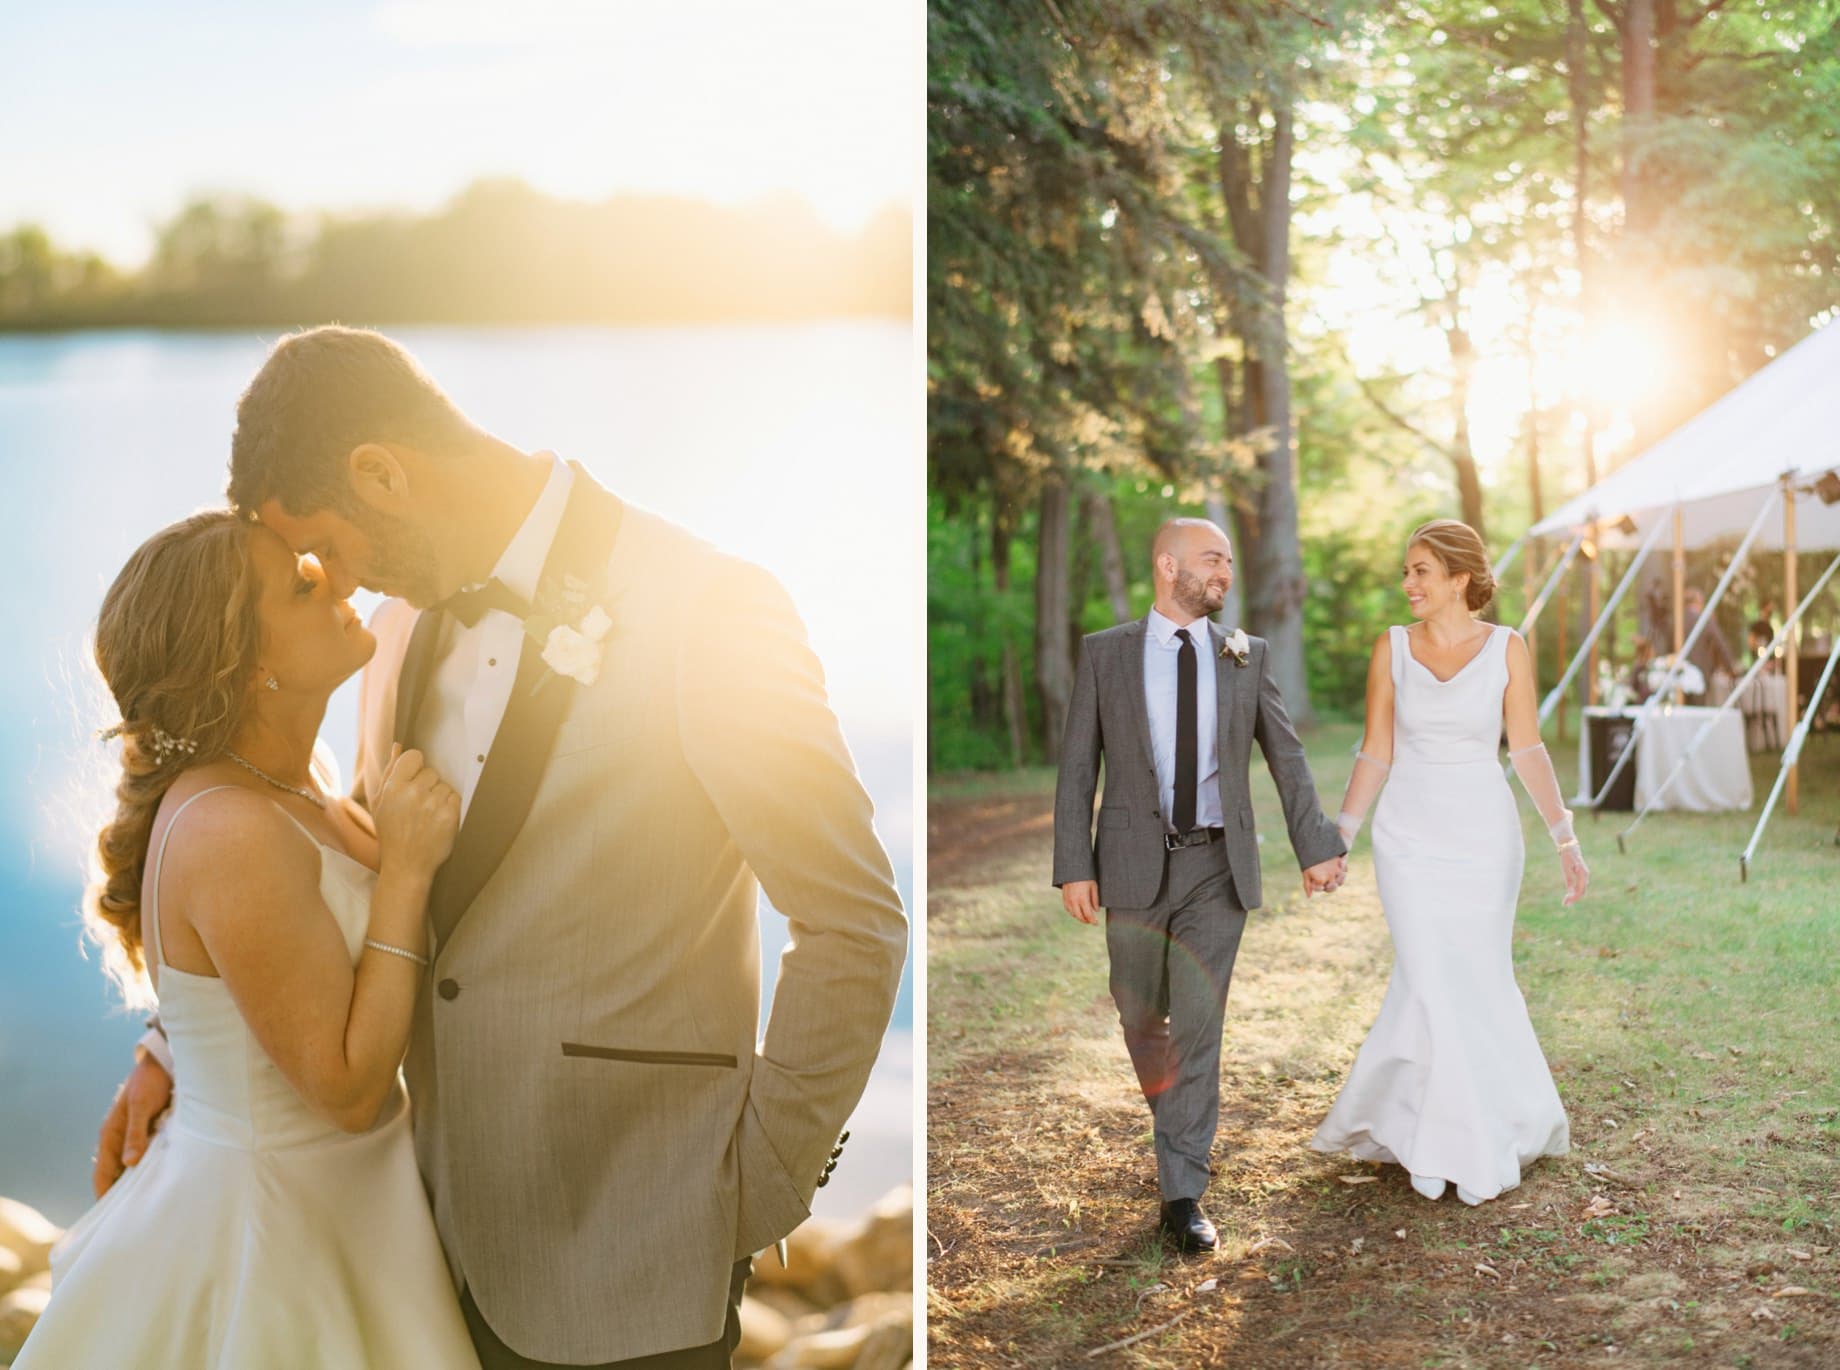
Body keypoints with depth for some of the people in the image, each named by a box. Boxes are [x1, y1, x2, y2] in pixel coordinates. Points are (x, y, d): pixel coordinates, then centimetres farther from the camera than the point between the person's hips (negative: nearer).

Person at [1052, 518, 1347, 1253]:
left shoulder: (1246, 656, 4)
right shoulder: (1105, 653, 0)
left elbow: (1287, 758, 8)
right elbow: (1077, 767, -1)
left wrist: (1317, 847, 1)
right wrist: (1074, 867, -6)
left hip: (1217, 867, 0)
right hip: (1134, 863, 0)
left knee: (1198, 1024, -5)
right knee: (1141, 1019, 11)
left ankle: (1182, 1195, 0)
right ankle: (1182, 1125, 39)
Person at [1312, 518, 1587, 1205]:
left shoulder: (1507, 648, -3)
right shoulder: (1391, 648, 0)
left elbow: (1528, 751, -1)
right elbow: (1375, 754, 4)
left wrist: (1567, 841, -4)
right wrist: (1337, 839, 1)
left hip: (1484, 834, 0)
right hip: (1409, 835, 0)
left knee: (1478, 983, 5)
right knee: (1432, 986, -3)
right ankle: (1446, 1143, 13)